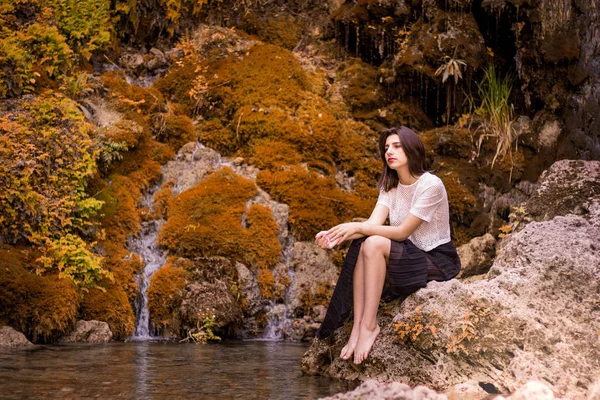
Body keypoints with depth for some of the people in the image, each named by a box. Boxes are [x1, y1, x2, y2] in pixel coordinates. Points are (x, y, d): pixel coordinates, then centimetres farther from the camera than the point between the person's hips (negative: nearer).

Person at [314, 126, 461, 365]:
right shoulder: (389, 187, 7)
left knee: (375, 244, -29)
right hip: (409, 257, 7)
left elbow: (402, 232, -21)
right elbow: (372, 223, -8)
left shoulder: (431, 185, -16)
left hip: (438, 262, -7)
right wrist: (337, 236, -25)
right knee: (362, 244, -20)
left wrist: (356, 227, -27)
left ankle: (369, 325, -27)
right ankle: (358, 326, -25)